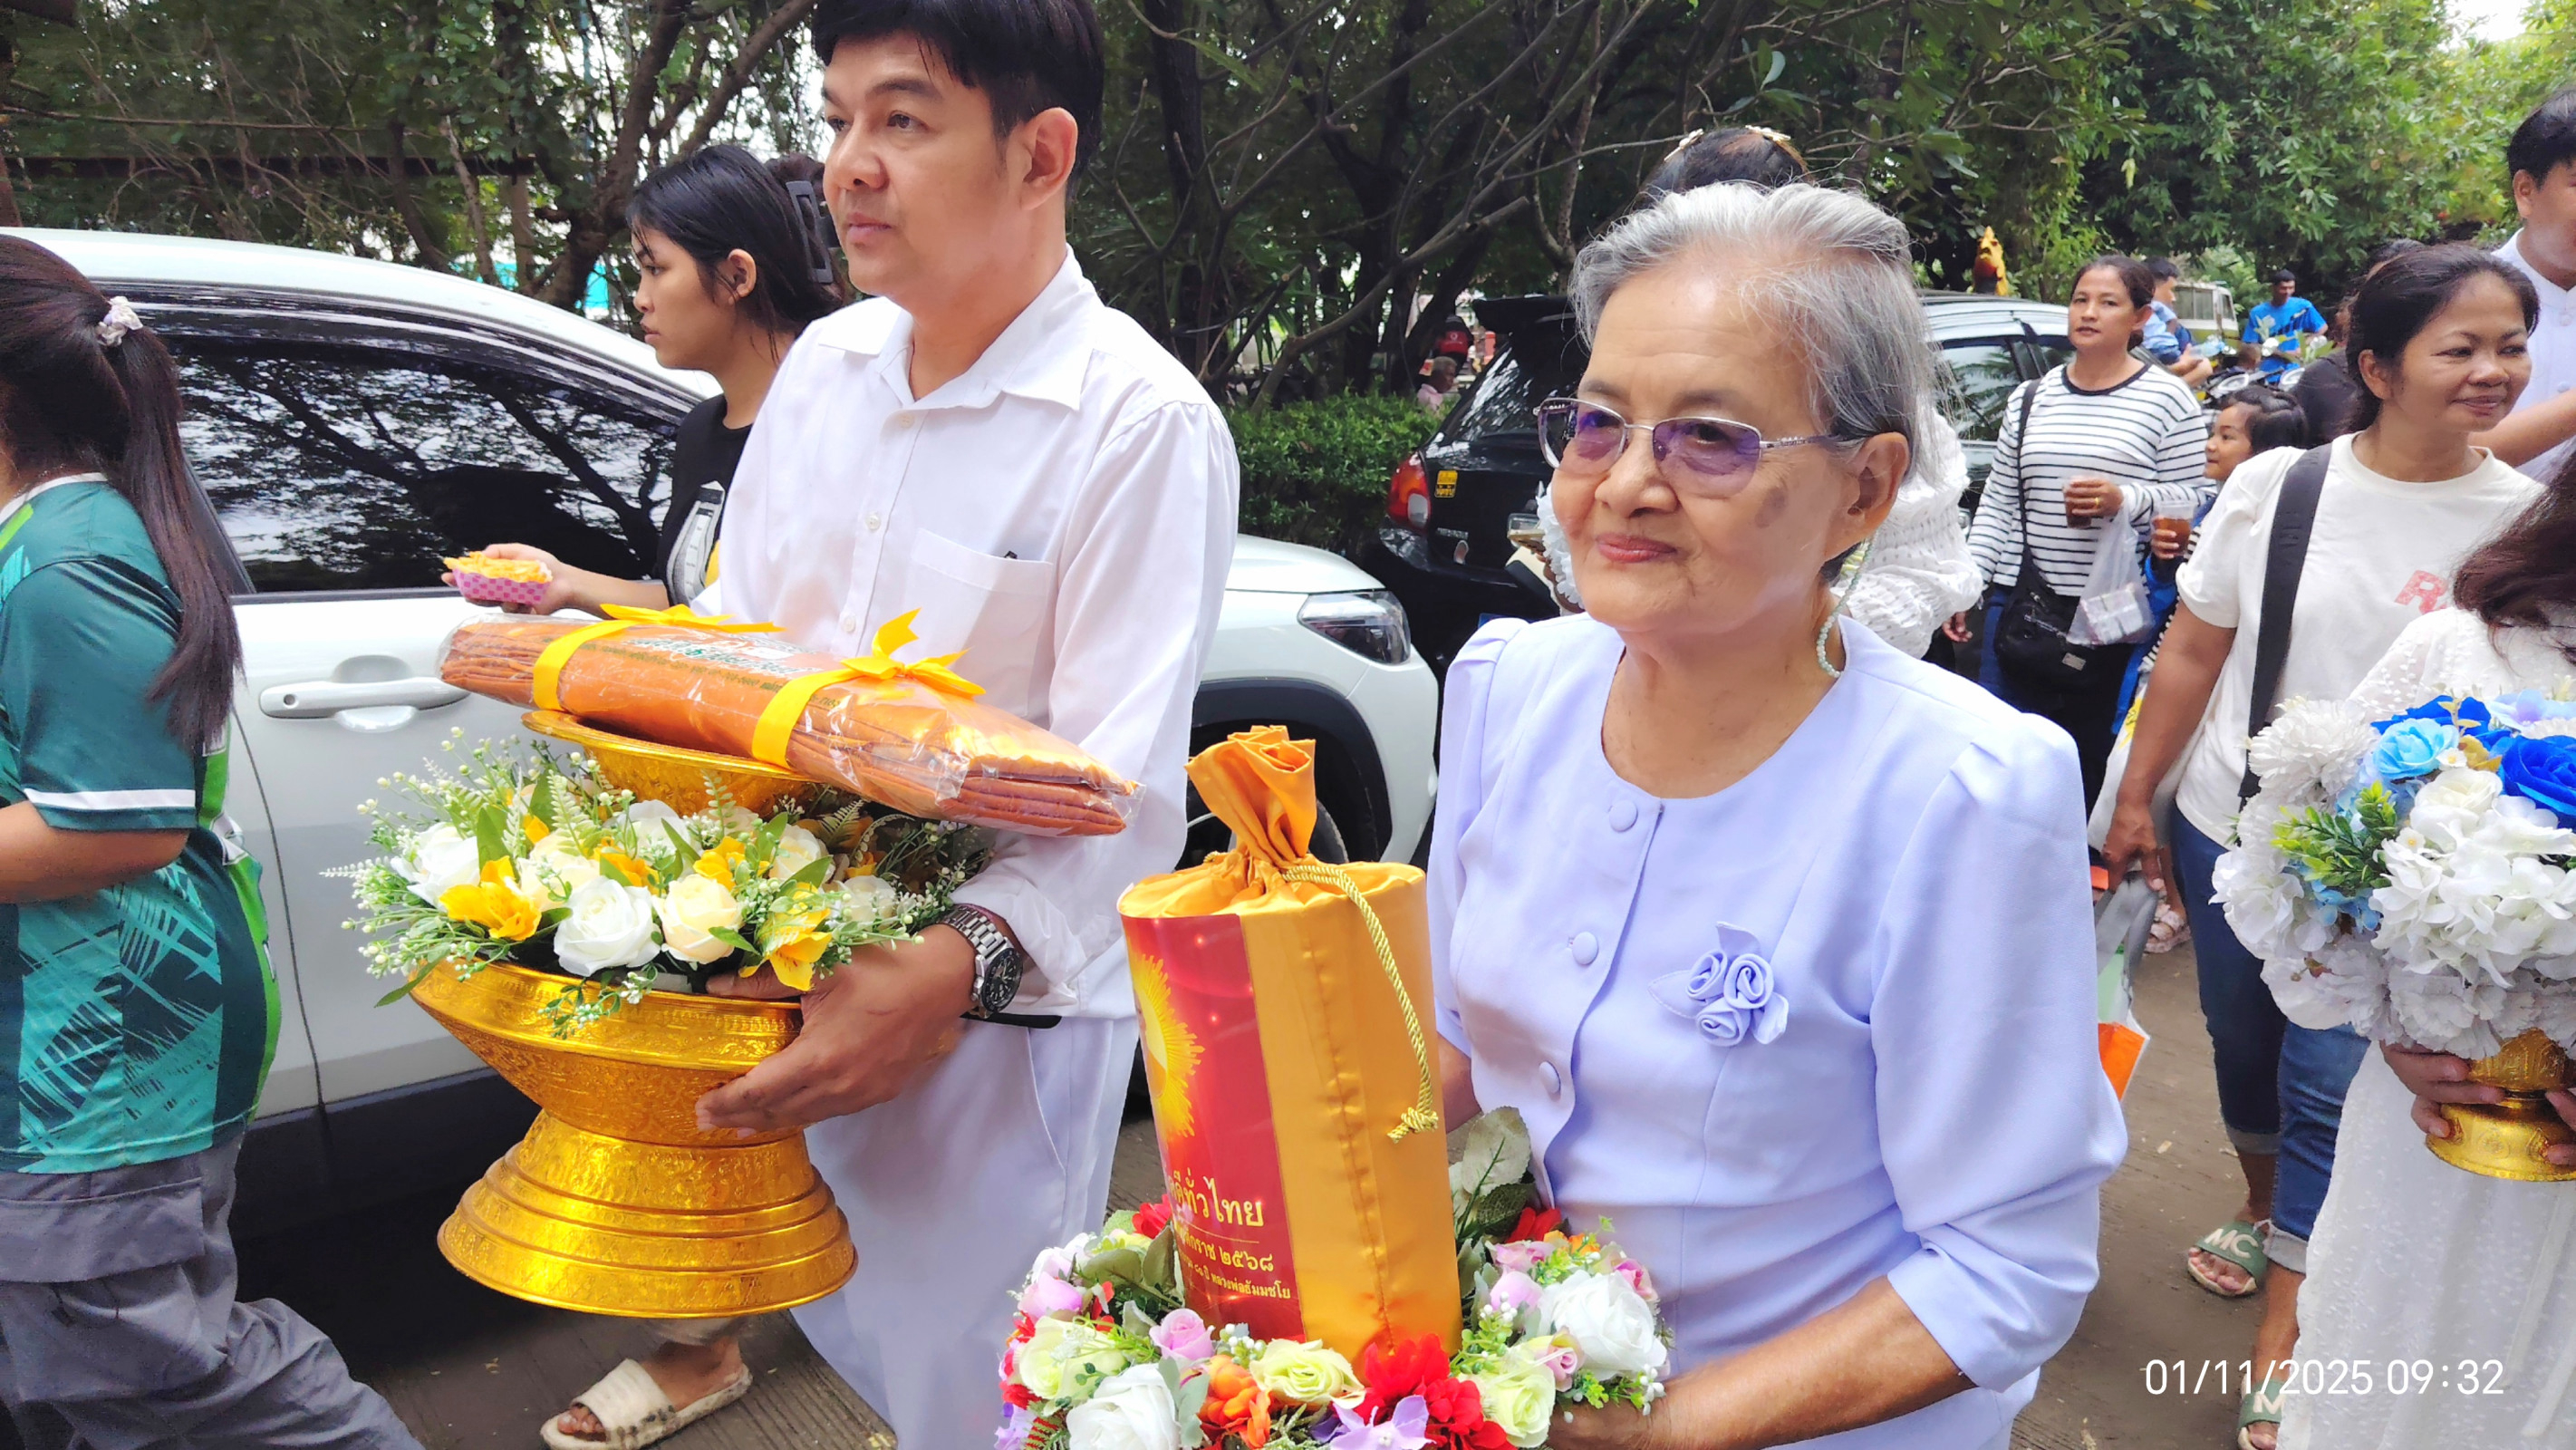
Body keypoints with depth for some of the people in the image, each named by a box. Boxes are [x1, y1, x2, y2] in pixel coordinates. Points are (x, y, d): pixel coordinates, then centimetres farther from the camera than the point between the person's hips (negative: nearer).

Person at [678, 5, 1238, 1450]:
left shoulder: (1142, 424, -17)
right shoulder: (826, 363, 4)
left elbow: (1121, 787, -21)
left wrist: (951, 969, -34)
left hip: (999, 1003, -6)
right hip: (780, 966, 7)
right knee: (841, 1331, 23)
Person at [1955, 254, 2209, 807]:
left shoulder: (2168, 398, 1)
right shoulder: (2030, 399, 13)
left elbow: (2192, 498, -2)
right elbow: (1996, 503, 14)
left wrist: (2124, 499, -20)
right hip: (2021, 602, 4)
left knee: (2096, 761, 6)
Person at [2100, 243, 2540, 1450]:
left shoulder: (2527, 520, -5)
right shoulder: (2274, 486, -5)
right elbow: (2192, 651, 2)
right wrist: (2136, 797, 3)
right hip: (2232, 833, 2)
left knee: (2331, 1088, -2)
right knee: (2244, 1045, 17)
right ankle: (2264, 1213, 45)